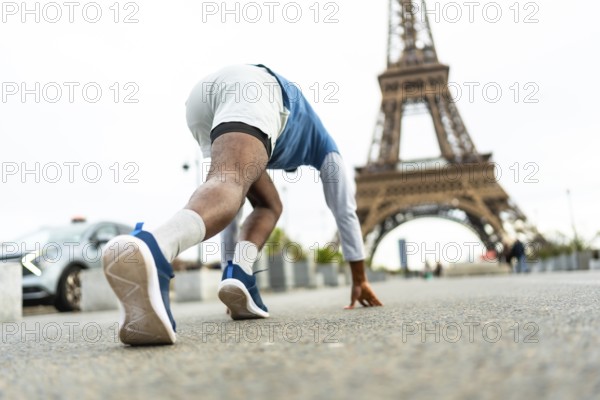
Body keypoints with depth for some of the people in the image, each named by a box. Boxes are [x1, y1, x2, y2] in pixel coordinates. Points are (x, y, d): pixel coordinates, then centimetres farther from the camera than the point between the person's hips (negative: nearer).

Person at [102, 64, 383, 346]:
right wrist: (359, 279, 40)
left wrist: (230, 268, 44)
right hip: (249, 89, -5)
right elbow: (344, 208, 36)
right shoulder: (321, 143, 39)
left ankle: (238, 275, -9)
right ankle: (150, 251, -60)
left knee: (269, 205, 16)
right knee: (228, 185, -30)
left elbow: (233, 209, 42)